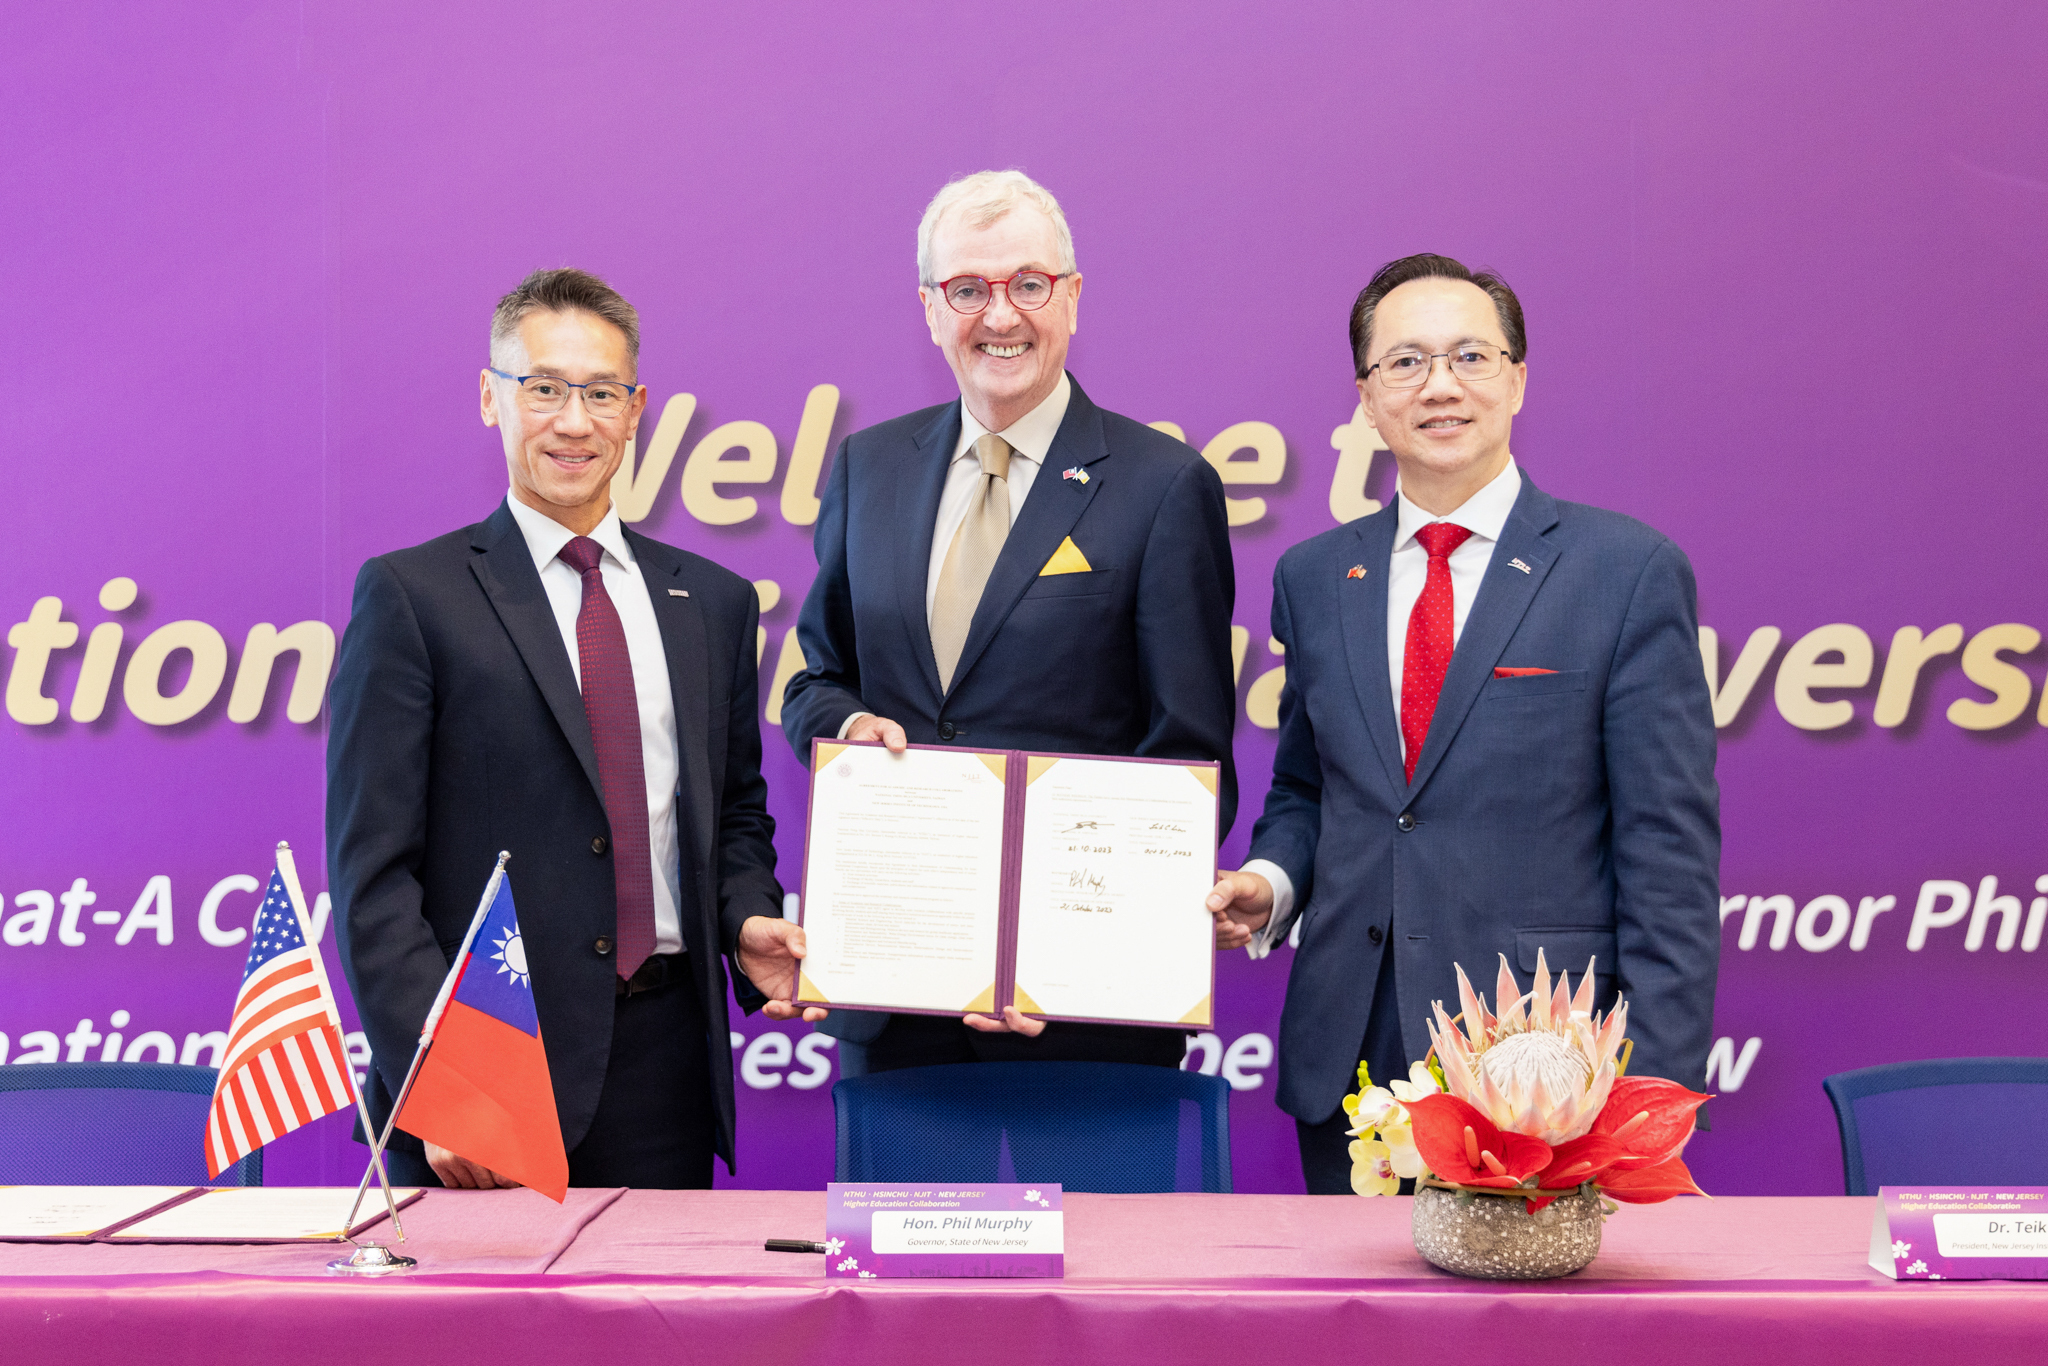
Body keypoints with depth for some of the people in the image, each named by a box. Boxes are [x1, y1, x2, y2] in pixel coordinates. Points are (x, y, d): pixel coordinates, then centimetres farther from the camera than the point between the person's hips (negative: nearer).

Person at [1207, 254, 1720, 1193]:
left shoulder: (1630, 570, -3)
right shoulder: (1312, 579, 10)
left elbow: (1669, 851, -6)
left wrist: (1651, 1102, -11)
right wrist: (1269, 883, -1)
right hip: (1345, 1075, 4)